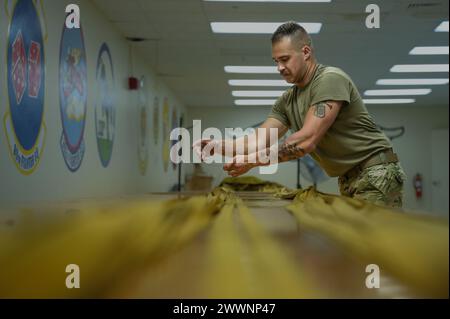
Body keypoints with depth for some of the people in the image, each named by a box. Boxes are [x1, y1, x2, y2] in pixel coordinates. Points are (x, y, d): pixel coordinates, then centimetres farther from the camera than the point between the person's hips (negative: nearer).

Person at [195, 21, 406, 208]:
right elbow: (260, 140, 5)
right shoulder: (287, 101, 10)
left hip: (375, 172, -8)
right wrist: (218, 147, -12)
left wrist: (252, 160, -23)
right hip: (347, 180, 8)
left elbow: (307, 140, -24)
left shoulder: (331, 79, -16)